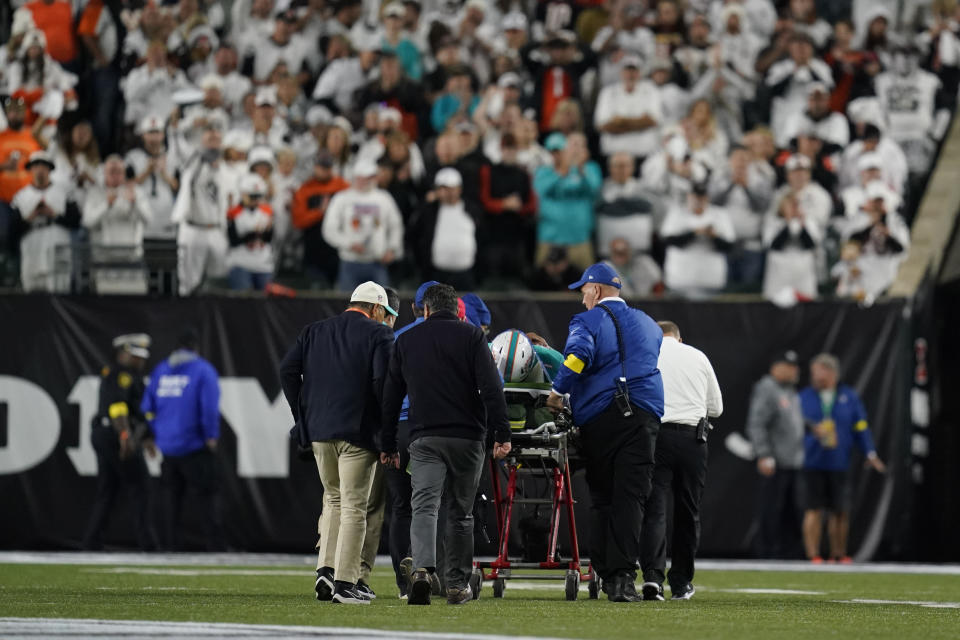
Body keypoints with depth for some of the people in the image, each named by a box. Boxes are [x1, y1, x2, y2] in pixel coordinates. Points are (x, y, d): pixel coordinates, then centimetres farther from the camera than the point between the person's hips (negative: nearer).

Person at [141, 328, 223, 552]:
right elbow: (210, 408, -15)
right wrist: (211, 437, -6)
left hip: (168, 448, 5)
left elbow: (147, 408, 10)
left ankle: (172, 548, 7)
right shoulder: (203, 370, -6)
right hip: (195, 448, -5)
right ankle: (215, 546, -9)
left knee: (171, 501, 9)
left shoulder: (160, 370, 10)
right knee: (207, 498, -3)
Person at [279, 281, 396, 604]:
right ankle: (345, 583, -6)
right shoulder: (378, 335, -3)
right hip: (358, 432, -5)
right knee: (353, 506, -2)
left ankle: (325, 569, 6)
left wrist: (302, 415, 10)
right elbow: (383, 381, -14)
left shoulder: (314, 332, 14)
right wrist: (387, 425, -4)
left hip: (319, 430, 5)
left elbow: (287, 370, 7)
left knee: (333, 499, 19)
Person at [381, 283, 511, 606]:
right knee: (460, 512, 9)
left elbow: (391, 397, 14)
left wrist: (388, 445, 19)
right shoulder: (471, 335, 4)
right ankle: (458, 585, 13)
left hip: (424, 439, 1)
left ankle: (422, 570, -30)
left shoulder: (406, 340, 12)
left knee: (424, 506, -7)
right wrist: (502, 433, -7)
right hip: (466, 437, 0)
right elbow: (491, 388, -6)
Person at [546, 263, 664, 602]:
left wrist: (557, 392, -9)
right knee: (630, 497, -5)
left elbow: (578, 354, -16)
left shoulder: (588, 321, 3)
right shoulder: (648, 324, 21)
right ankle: (623, 577, -16)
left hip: (597, 416, -2)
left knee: (601, 498, 6)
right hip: (644, 415, 2)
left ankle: (606, 574, 5)